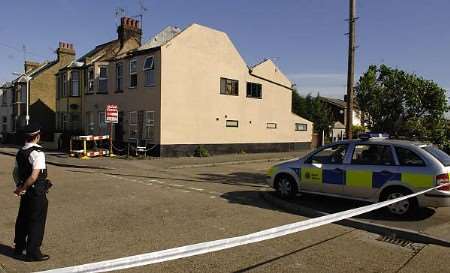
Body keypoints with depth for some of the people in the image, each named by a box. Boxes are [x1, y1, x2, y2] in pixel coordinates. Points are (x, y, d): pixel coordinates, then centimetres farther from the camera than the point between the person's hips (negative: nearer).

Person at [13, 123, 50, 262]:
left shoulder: (20, 152, 7)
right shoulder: (38, 153, -20)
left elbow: (16, 172, 12)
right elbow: (34, 176, -25)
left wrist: (20, 187, 5)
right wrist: (22, 189, -13)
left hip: (26, 193, 8)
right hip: (37, 193, -8)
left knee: (22, 219, 20)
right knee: (36, 222, 4)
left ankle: (19, 249, 36)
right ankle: (33, 253, 13)